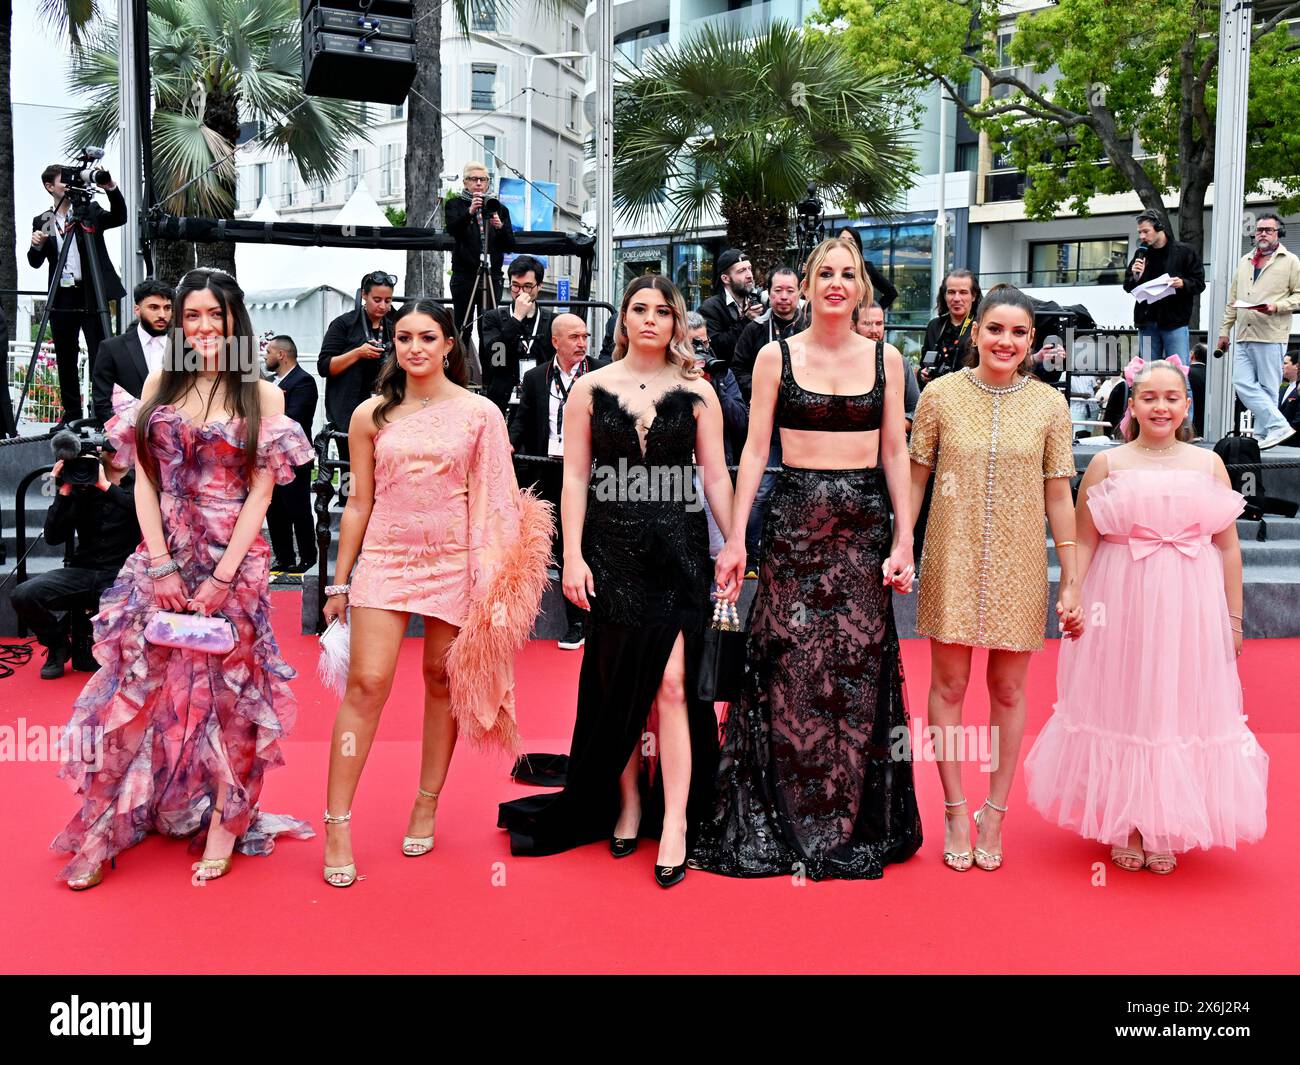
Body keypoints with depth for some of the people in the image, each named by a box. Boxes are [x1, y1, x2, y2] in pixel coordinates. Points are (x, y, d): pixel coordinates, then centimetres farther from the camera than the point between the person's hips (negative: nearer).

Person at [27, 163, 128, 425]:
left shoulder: (90, 210, 8)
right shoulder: (42, 221, 11)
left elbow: (119, 218, -9)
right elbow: (35, 263, 7)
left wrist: (111, 188, -22)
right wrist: (37, 245, -14)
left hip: (91, 295, -2)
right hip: (62, 299, 3)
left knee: (99, 356, -6)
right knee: (66, 360, 7)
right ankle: (71, 412, 16)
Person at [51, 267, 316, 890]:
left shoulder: (262, 395, 2)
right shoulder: (159, 385, 9)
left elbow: (260, 491, -4)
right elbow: (144, 478, 4)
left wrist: (222, 575, -11)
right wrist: (162, 565, -6)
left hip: (233, 558, -2)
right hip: (161, 555, 2)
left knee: (227, 686, 4)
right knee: (139, 686, 3)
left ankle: (223, 822, 16)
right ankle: (103, 830, 14)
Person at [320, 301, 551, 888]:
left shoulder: (480, 413, 1)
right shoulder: (371, 415, 5)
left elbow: (494, 503, 2)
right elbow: (358, 501, 9)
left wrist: (493, 578, -2)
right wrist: (340, 582, 9)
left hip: (455, 562, 0)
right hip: (384, 558, 1)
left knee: (443, 680, 8)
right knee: (367, 683, -7)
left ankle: (427, 805, 25)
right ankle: (337, 825, 1)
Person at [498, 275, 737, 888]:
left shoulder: (696, 391, 6)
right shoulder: (590, 388, 6)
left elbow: (716, 476, 7)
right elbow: (575, 477, 4)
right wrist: (573, 556, -3)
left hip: (678, 548, -1)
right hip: (611, 548, 1)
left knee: (672, 684, -7)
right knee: (620, 685, 6)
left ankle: (674, 822, 0)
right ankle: (627, 804, 23)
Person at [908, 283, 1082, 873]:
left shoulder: (1049, 404, 0)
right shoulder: (940, 395, -2)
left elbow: (1058, 496, 2)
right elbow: (915, 479, 4)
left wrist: (1071, 582, 1)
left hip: (1018, 564, 1)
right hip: (952, 560, 0)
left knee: (1008, 690, 8)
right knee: (948, 685, 5)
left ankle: (994, 813, 23)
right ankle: (956, 810, 19)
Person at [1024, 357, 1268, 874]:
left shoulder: (1208, 464, 6)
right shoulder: (1107, 464, 2)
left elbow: (1228, 546, 6)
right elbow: (1083, 542, 1)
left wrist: (1233, 617, 5)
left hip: (1190, 609, 1)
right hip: (1122, 605, -1)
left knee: (1179, 710, 6)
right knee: (1120, 710, 5)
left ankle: (1164, 830, 20)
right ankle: (1123, 828, 19)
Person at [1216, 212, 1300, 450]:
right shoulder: (1245, 262, 21)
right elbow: (1232, 299, 23)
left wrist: (1277, 307, -17)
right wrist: (1224, 330, 18)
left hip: (1271, 336, -6)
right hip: (1244, 336, 6)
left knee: (1267, 388, -4)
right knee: (1242, 383, -5)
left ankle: (1263, 434, -2)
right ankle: (1278, 426, -2)